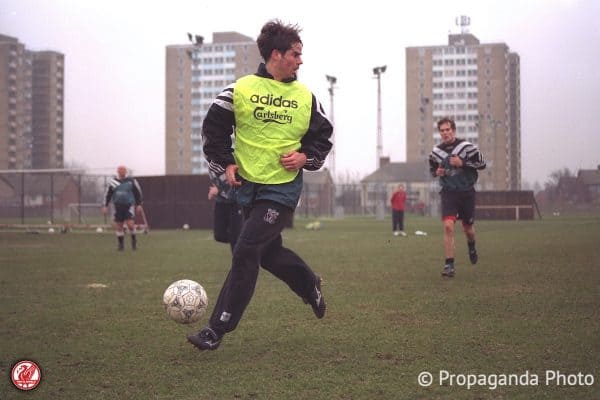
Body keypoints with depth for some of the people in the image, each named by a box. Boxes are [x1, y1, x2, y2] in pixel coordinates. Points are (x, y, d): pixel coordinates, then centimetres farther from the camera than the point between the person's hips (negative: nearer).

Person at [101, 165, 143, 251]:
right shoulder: (113, 182, 6)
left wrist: (139, 204, 3)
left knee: (130, 224, -15)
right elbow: (108, 195, 11)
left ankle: (133, 240, 9)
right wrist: (105, 206, 6)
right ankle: (121, 244, 15)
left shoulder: (131, 181, 1)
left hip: (129, 205, -3)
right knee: (118, 226, 3)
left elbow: (138, 193, 7)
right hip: (118, 206, 3)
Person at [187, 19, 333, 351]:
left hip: (283, 189, -2)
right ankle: (309, 285, 44)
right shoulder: (241, 89, -2)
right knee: (269, 253, 14)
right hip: (248, 186, 3)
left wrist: (305, 156, -5)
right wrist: (225, 163, -3)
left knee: (245, 252, -12)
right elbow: (213, 128, 5)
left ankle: (218, 329, -7)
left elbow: (323, 135, 12)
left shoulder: (305, 96, 2)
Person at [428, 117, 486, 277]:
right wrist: (437, 172, -8)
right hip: (448, 193, 0)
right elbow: (432, 169, 17)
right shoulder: (436, 151, 1)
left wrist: (462, 163, -18)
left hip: (467, 192, 0)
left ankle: (471, 246, 48)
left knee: (468, 228, 11)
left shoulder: (467, 147, -8)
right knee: (448, 226, -18)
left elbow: (482, 164, -5)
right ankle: (449, 264, -14)